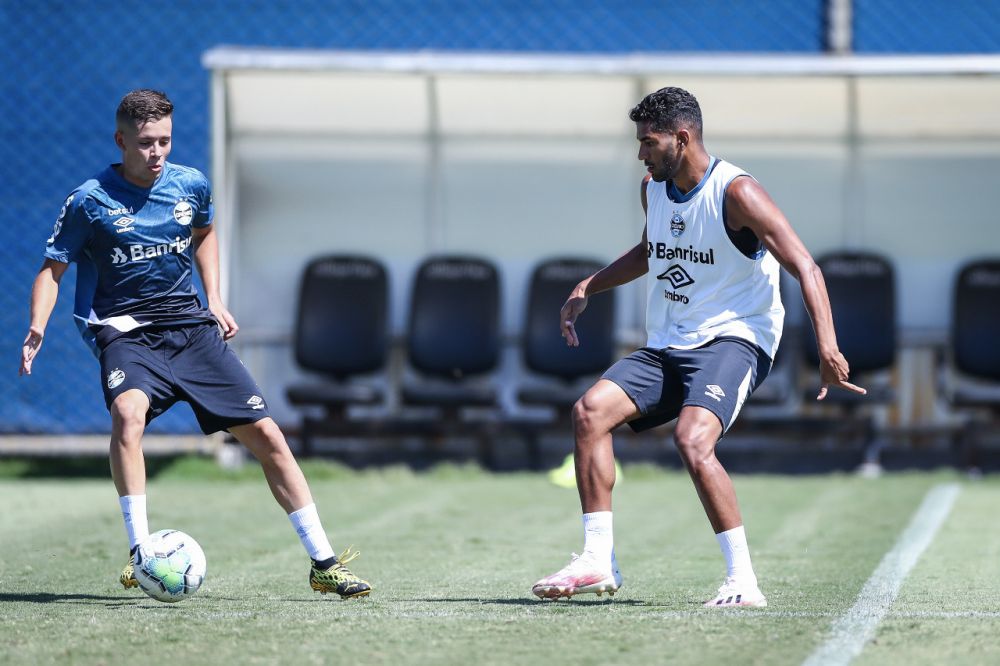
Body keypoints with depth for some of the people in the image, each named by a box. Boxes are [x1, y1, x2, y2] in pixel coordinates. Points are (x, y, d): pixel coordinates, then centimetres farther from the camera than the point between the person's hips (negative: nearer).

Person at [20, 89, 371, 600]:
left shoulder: (192, 187, 3)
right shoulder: (89, 202, -9)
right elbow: (52, 270, -2)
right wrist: (37, 328, -18)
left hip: (190, 327, 4)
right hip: (125, 331, -4)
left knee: (265, 434, -3)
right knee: (128, 413, -36)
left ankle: (323, 563, 6)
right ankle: (140, 554, -27)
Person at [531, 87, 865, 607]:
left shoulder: (736, 193, -15)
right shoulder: (653, 188, 9)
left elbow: (805, 268, -18)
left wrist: (827, 346, -30)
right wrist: (587, 289, 21)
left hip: (732, 340, -7)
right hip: (666, 346, 8)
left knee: (692, 440, -31)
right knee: (589, 411, -13)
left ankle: (743, 580, -25)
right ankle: (598, 560, -9)